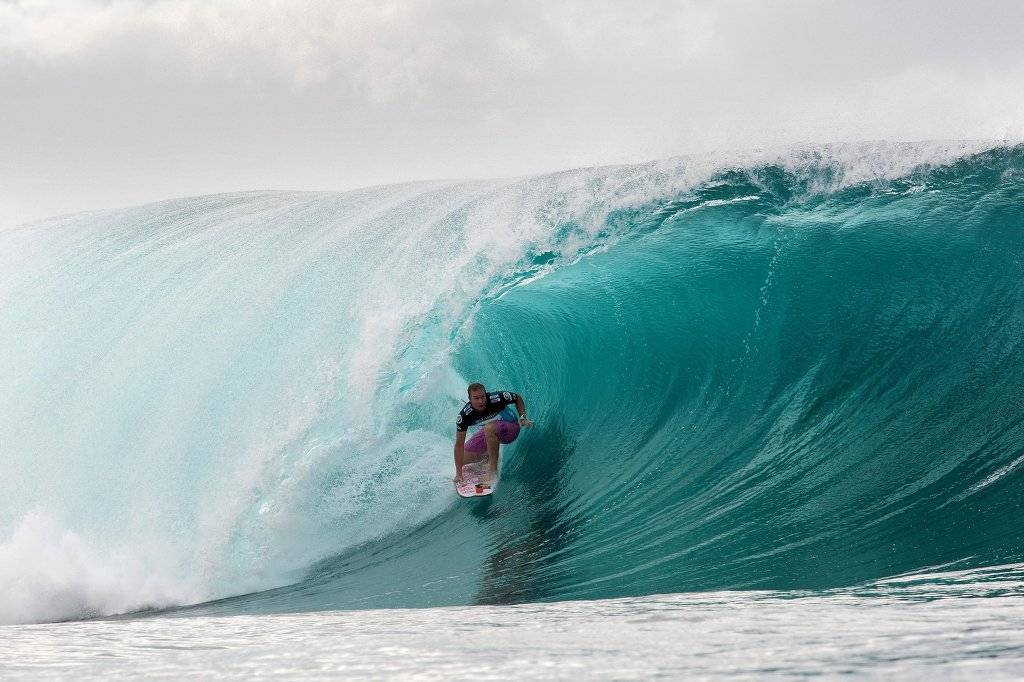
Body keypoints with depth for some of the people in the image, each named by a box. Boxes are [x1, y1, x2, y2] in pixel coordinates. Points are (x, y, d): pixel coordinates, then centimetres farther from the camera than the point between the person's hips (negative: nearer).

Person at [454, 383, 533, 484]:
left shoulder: (497, 398, -31)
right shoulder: (464, 415, -27)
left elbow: (518, 398, -8)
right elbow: (459, 444, -23)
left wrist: (522, 418, -23)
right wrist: (459, 474, -26)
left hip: (511, 428, -4)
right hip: (488, 433, 4)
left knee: (490, 427, -36)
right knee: (464, 459, -2)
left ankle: (493, 468, -25)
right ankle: (487, 456, 26)